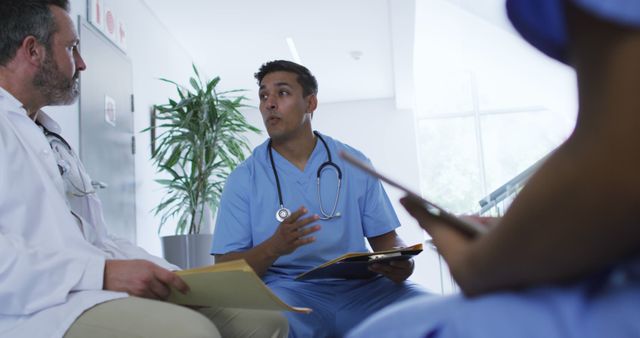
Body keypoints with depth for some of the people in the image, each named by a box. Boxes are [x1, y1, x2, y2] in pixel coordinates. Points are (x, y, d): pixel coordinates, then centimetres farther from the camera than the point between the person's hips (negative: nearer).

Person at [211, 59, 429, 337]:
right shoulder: (244, 178, 4)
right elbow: (226, 268, 0)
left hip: (357, 286, 3)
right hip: (287, 290, -2)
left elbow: (385, 238, 11)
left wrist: (401, 264, -13)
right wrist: (273, 248, -21)